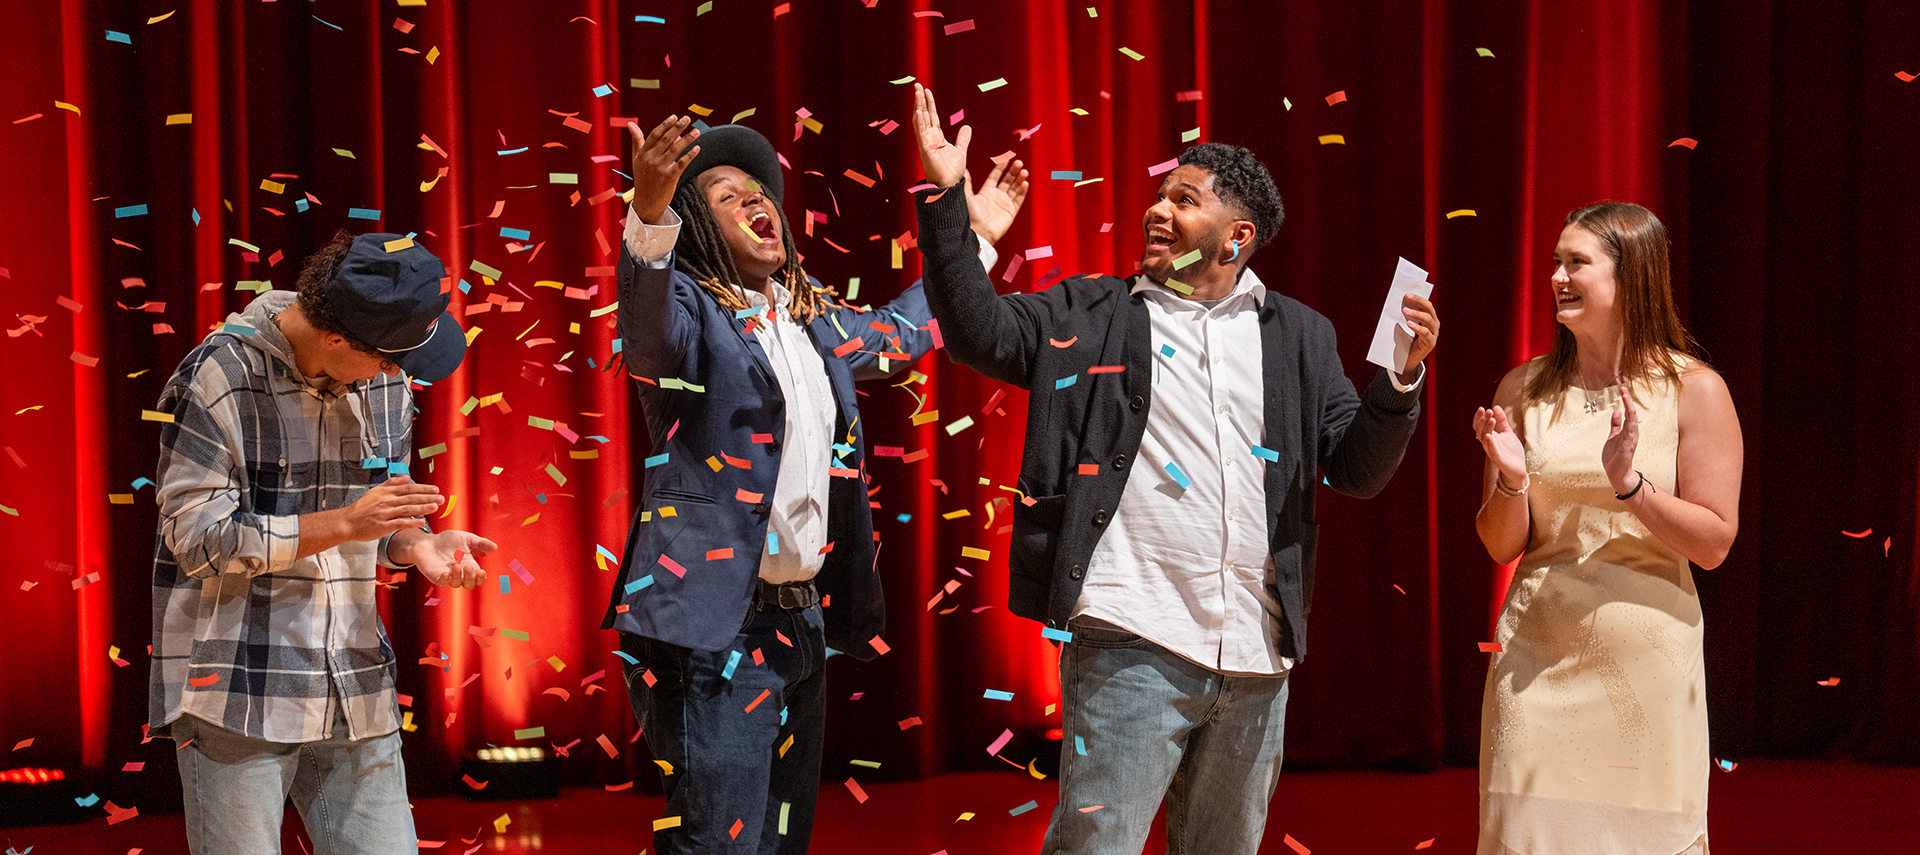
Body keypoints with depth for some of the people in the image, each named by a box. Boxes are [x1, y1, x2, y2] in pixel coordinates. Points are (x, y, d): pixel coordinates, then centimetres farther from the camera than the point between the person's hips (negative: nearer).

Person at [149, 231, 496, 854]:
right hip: (238, 699, -5)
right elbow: (196, 537, -14)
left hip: (356, 701, 5)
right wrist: (346, 522, -20)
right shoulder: (220, 377, -11)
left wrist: (418, 544, -7)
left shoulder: (385, 382, 8)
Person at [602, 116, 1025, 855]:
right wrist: (648, 213, -52)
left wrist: (975, 241, 40)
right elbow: (647, 332, -33)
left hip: (802, 621, 8)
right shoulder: (688, 305, -8)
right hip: (718, 627, -8)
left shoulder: (812, 316, 16)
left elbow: (896, 334, 37)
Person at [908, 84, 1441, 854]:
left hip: (1256, 653, 3)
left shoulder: (1298, 336, 13)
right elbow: (979, 331, -4)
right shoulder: (1092, 314, 8)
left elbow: (1358, 469, 9)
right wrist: (945, 199, -12)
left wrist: (1401, 377, -8)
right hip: (1133, 644, -3)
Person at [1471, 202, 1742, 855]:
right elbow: (1503, 546, 7)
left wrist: (1628, 483, -18)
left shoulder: (1695, 390, -3)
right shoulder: (1524, 389, 5)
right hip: (1537, 655, 2)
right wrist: (1512, 480, -12)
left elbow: (1713, 545, -5)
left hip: (1646, 656, -2)